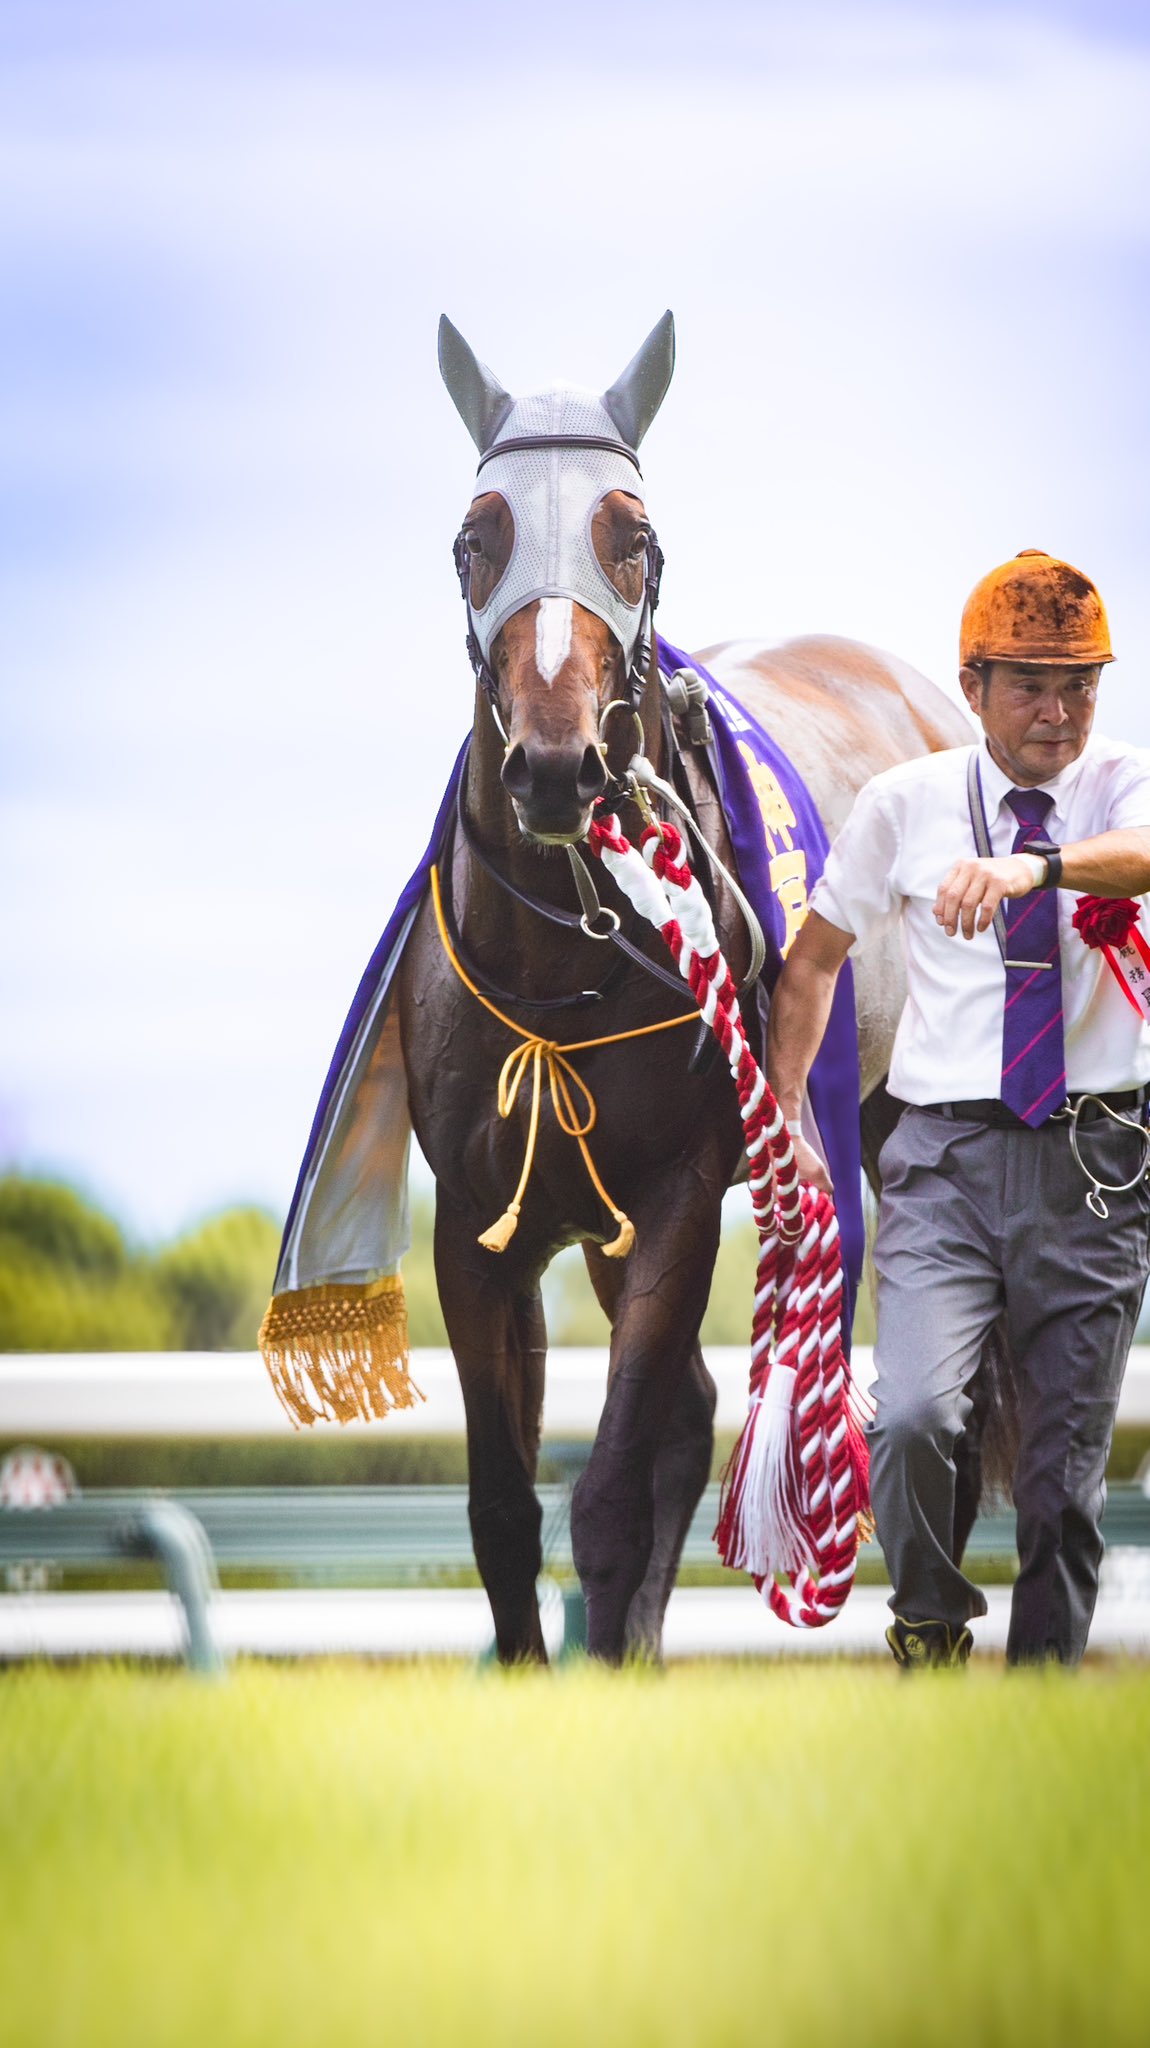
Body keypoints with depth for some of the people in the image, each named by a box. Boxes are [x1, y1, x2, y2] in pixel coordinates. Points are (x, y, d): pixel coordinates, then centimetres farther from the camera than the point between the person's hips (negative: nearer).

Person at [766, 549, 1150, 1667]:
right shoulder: (905, 804, 4)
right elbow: (813, 959, 19)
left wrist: (1038, 864, -45)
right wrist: (783, 1115, 13)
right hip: (947, 1155, 0)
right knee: (912, 1417, -21)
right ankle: (929, 1622, 5)